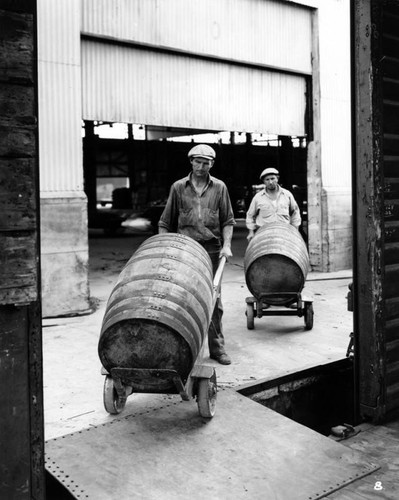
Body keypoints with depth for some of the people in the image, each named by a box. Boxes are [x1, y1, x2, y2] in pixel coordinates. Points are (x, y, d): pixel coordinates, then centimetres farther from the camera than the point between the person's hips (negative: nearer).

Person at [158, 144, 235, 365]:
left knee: (214, 300, 5)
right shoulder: (178, 187, 7)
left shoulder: (219, 187, 8)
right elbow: (165, 223, 9)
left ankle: (217, 347, 15)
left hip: (212, 249, 1)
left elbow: (227, 220, 8)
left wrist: (226, 245, -5)